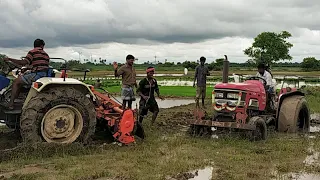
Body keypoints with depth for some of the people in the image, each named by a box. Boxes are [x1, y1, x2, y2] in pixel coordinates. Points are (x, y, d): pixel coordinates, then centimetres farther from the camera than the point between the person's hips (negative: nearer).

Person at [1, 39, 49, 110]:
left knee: (15, 82, -2)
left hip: (36, 74, -8)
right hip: (44, 75, 8)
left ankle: (10, 104, -8)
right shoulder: (46, 54, 17)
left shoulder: (33, 52, -4)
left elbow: (24, 62, -13)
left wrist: (10, 59, -5)